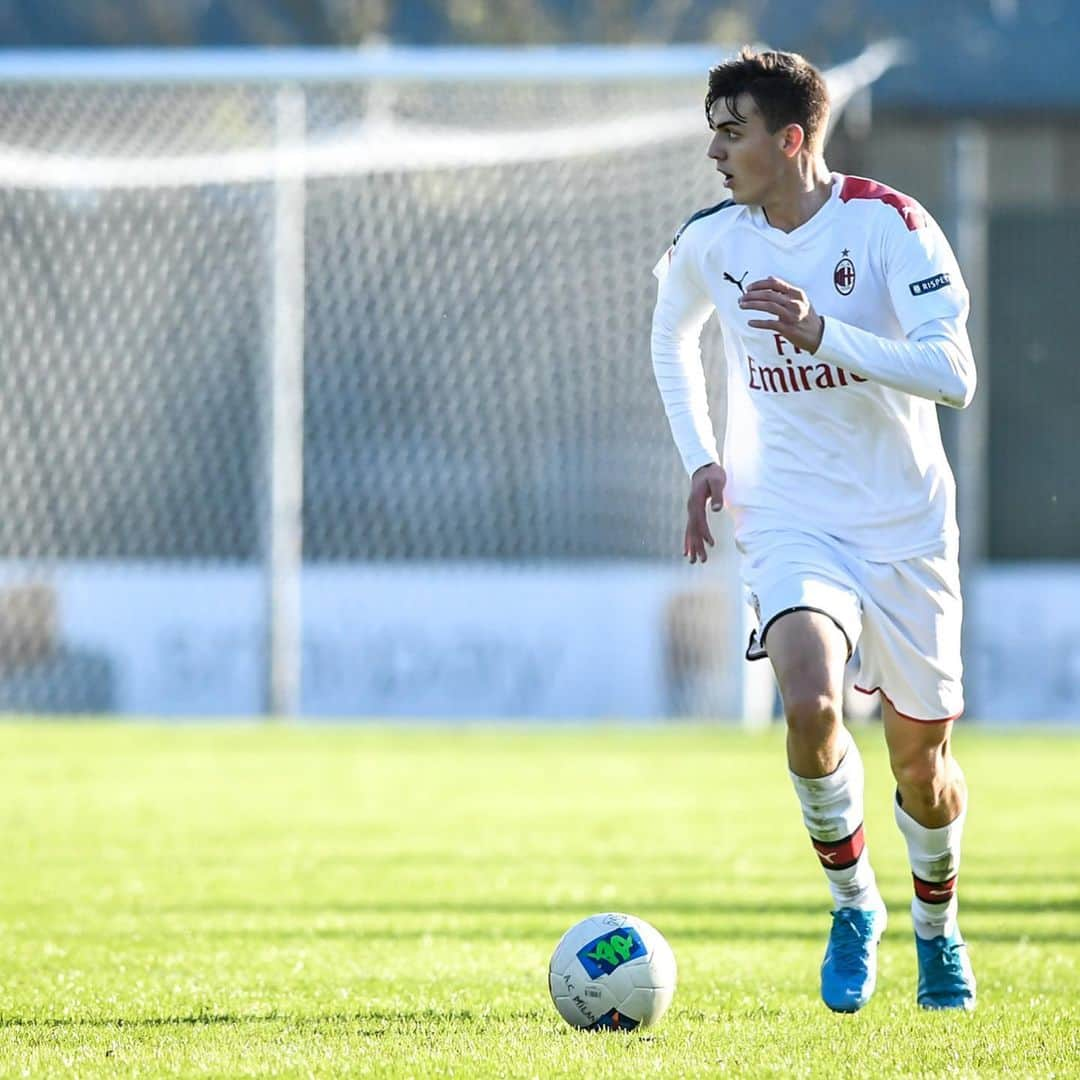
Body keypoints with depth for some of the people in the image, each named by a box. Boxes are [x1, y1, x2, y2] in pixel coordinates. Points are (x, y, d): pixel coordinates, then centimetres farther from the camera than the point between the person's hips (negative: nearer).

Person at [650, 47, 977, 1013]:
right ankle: (852, 903, -3)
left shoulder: (890, 224, -14)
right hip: (789, 522, 1)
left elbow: (954, 374, -23)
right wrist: (701, 458, 13)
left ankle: (937, 926, 37)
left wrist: (823, 334, -34)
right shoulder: (710, 242, -1)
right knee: (809, 701, -26)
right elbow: (672, 336, 23)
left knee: (921, 758, 7)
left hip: (907, 525, -1)